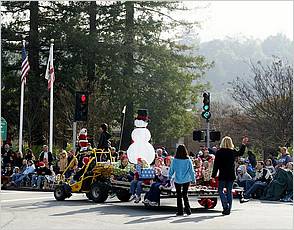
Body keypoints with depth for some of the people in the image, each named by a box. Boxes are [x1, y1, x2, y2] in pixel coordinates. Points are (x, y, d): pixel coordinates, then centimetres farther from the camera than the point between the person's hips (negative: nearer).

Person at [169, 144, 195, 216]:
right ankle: (187, 209, 5)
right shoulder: (188, 160, -9)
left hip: (178, 180, -1)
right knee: (185, 195, 14)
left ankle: (180, 211, 10)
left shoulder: (175, 160, -11)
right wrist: (193, 179, 9)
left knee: (179, 196, 9)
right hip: (186, 180, 1)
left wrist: (170, 177, 15)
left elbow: (171, 170, -1)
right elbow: (191, 170, -2)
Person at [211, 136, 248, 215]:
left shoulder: (219, 152, -8)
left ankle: (225, 206, -12)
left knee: (220, 190, 7)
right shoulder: (233, 152, 1)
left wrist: (213, 176, -4)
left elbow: (216, 165, -8)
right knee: (229, 191, 9)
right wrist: (243, 144, 36)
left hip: (222, 175, -3)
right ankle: (228, 209, 9)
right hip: (231, 175, 3)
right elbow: (241, 153, 24)